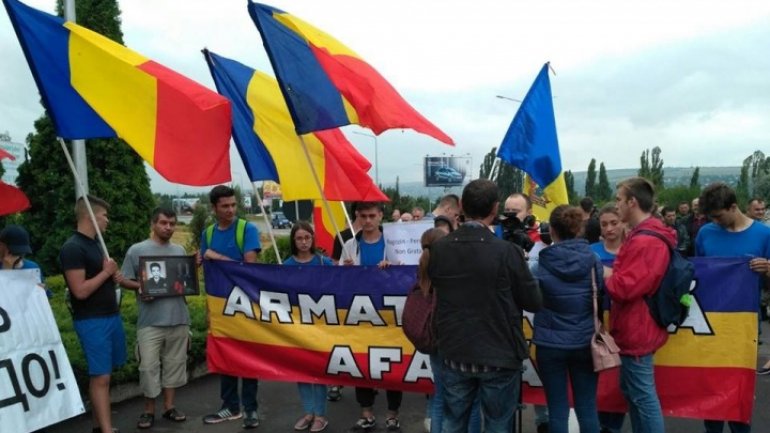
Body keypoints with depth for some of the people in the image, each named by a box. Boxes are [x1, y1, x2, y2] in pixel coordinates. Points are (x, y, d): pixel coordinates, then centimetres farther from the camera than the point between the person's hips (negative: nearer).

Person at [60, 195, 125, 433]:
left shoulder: (96, 244, 13)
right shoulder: (72, 248, -16)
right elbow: (81, 291, -22)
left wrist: (115, 277, 5)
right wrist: (106, 272, -12)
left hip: (111, 316, 9)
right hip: (92, 321, -9)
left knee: (102, 375, 13)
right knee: (100, 377, -6)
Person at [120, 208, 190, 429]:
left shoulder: (180, 250, 12)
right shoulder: (137, 250, -1)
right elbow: (125, 280, -1)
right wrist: (139, 287, -18)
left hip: (179, 319, 4)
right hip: (151, 321, -4)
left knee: (174, 363, 11)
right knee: (149, 366, 0)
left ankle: (169, 407, 23)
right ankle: (149, 411, 15)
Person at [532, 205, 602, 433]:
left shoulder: (541, 266, -11)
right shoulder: (593, 261, -4)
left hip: (551, 344, -2)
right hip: (585, 343, 2)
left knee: (558, 410, 7)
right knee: (587, 409, 11)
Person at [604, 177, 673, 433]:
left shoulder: (645, 242, -23)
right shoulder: (645, 236, 12)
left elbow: (624, 288, -26)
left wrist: (601, 274, -10)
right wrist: (611, 273, 4)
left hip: (636, 330, -11)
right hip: (635, 327, 11)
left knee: (643, 395, -1)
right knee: (631, 390, 20)